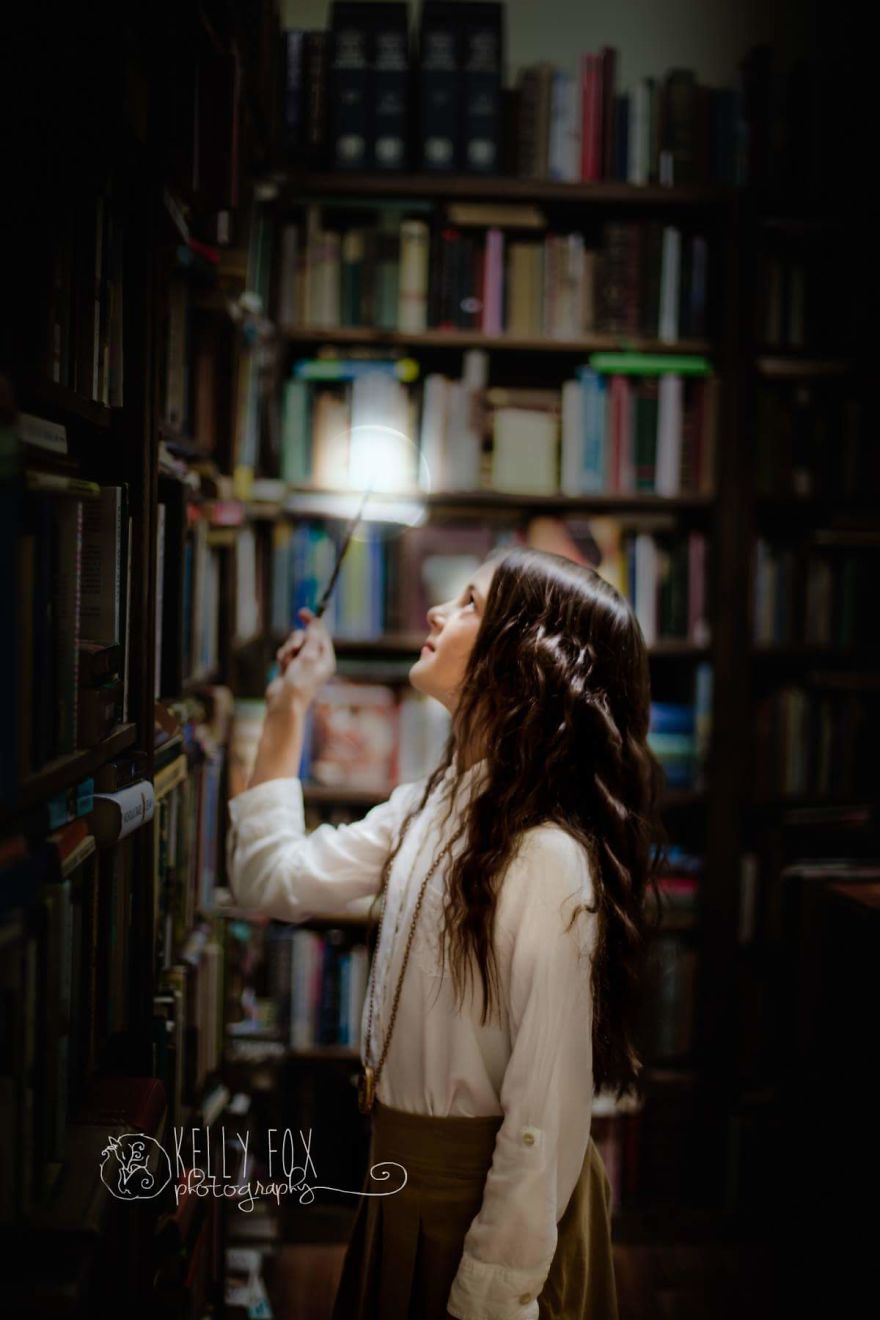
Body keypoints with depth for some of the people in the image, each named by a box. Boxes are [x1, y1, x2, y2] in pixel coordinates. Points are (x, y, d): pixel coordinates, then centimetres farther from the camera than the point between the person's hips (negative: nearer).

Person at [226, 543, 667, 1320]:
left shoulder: (550, 861, -27)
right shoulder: (428, 810, -1)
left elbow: (546, 1116, -24)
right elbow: (274, 882, 9)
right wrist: (287, 711, 6)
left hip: (483, 1197, -8)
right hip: (406, 1176, 8)